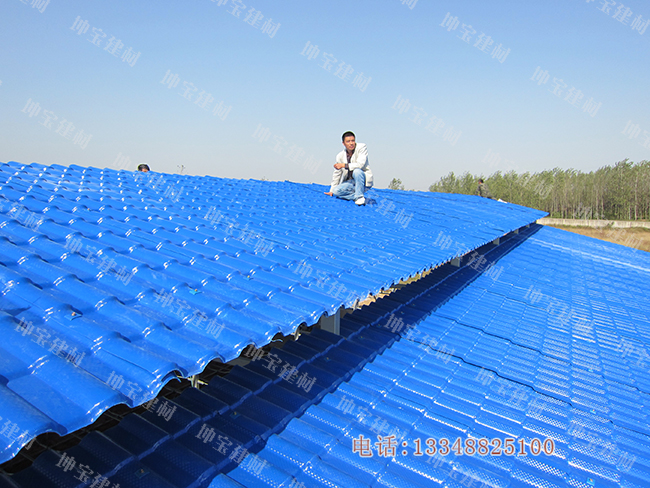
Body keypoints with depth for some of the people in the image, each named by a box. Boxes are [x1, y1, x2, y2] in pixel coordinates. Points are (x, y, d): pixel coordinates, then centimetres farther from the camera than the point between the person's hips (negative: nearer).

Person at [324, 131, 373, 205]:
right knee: (336, 191, -18)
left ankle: (359, 196, -20)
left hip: (364, 181, -4)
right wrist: (332, 190, 13)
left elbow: (360, 164, -24)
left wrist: (344, 165, -21)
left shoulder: (362, 147, -11)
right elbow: (336, 174, 11)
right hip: (351, 183, 4)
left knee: (357, 171, -35)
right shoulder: (340, 156, 2)